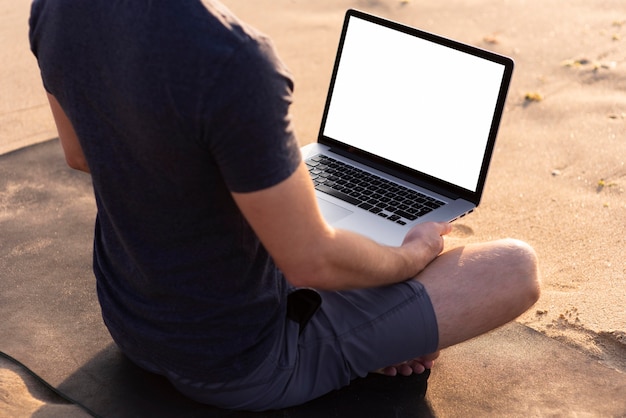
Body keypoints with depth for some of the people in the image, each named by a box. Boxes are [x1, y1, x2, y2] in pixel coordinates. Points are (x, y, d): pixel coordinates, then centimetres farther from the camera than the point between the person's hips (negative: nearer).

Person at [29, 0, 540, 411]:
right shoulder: (234, 61, -36)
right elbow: (311, 263, -25)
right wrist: (412, 256, -3)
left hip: (128, 322, 8)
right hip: (240, 361, -7)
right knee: (518, 268, -2)